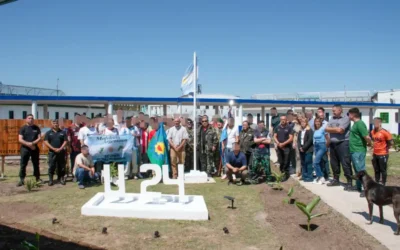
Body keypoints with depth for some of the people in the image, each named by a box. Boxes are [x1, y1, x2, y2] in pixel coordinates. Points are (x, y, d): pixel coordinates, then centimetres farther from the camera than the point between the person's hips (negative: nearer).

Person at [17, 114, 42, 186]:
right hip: (25, 149, -2)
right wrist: (28, 144, -19)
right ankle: (21, 180, 2)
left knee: (36, 164, 10)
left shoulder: (36, 128, 7)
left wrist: (33, 143, -16)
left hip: (35, 148, 2)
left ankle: (37, 178, 20)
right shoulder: (23, 128, 0)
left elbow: (39, 138, 1)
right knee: (23, 165, -2)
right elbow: (20, 140, -7)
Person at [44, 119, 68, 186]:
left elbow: (65, 141, 3)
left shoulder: (63, 132, 8)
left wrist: (60, 149, -11)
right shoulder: (48, 133, 7)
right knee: (51, 167, -2)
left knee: (61, 166, 4)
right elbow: (46, 142, -2)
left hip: (61, 152, 1)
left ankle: (61, 178, 13)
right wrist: (53, 149, -12)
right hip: (52, 152, -1)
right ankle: (50, 180, 3)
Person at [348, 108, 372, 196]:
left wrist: (369, 144, -7)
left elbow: (367, 137, -22)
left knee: (361, 170, -6)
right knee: (357, 170, 17)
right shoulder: (355, 123, 14)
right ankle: (358, 186, 28)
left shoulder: (360, 123, -17)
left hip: (359, 151, -10)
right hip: (354, 151, 10)